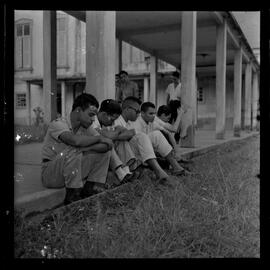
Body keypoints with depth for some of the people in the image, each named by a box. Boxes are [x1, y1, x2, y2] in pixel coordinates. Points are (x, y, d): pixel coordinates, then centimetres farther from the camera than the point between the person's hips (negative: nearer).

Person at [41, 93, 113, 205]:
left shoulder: (84, 128, 2)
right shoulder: (58, 123, -17)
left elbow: (106, 146, -11)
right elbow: (75, 140, -39)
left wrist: (84, 148, -28)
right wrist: (99, 138, -23)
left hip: (73, 171, 6)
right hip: (50, 174, -6)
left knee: (105, 151, -5)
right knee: (73, 150, -35)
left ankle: (90, 189, -4)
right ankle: (72, 196, -22)